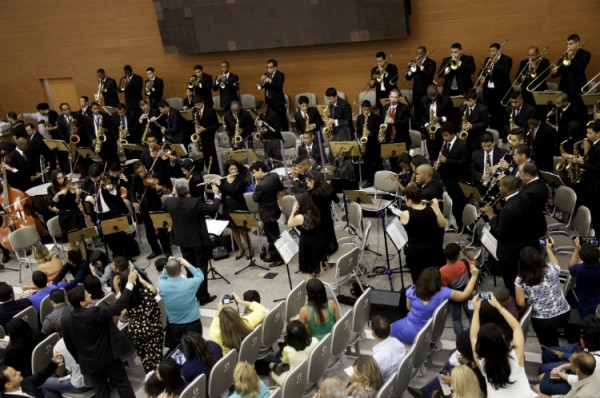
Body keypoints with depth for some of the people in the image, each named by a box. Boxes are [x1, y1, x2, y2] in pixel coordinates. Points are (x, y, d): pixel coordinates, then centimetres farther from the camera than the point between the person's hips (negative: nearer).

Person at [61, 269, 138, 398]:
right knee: (122, 384, 12)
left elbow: (69, 344, 2)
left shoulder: (65, 319, -10)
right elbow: (118, 306, -23)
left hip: (88, 362, 5)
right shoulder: (94, 313, -28)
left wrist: (79, 359, 17)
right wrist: (130, 282, -21)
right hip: (108, 357, -5)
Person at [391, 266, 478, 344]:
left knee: (393, 326, 32)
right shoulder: (443, 292, -20)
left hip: (407, 332, -2)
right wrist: (474, 276, -5)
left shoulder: (412, 290, -13)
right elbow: (465, 295, -10)